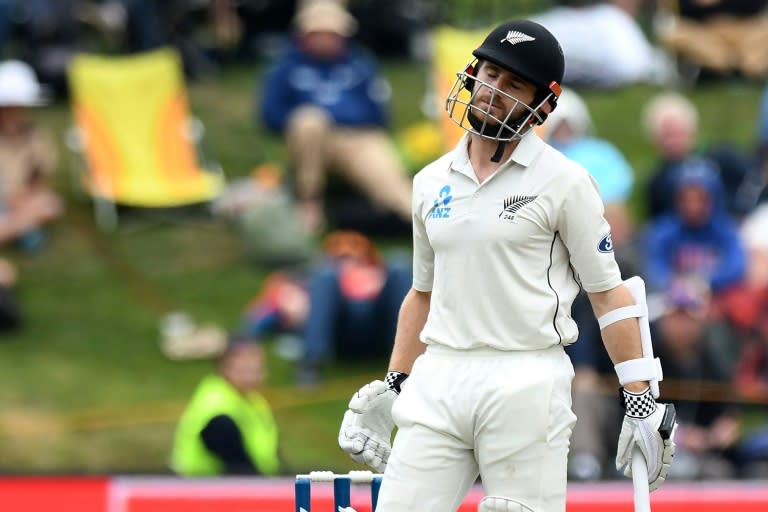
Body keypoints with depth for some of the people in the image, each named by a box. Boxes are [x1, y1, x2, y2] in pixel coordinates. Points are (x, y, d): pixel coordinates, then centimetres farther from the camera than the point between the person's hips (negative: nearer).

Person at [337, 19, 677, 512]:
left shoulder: (564, 182, -2)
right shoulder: (432, 182, 14)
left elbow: (609, 293, -2)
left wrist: (642, 404, -8)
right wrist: (393, 387, 18)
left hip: (526, 384, -5)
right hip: (437, 382, 5)